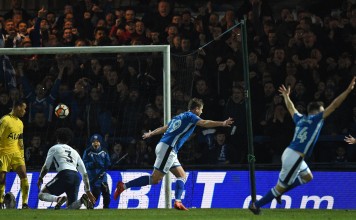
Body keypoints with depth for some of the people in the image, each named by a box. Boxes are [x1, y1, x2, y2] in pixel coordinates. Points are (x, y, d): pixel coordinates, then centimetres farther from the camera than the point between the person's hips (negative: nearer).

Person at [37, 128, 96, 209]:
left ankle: (59, 199, -26)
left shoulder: (54, 148, 18)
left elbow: (46, 167, 16)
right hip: (76, 177, 5)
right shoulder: (75, 152, 30)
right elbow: (84, 173, 26)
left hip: (64, 175, -5)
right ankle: (82, 199, -22)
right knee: (71, 207, 11)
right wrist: (88, 191, 28)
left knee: (42, 194, 5)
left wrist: (40, 178, 34)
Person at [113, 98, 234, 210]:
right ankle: (124, 186, -11)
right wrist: (222, 123, -23)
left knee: (182, 176, 8)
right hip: (167, 148, -10)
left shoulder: (180, 117, 23)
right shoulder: (190, 116, -2)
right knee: (155, 179, -11)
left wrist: (150, 134, 48)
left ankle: (177, 202, -4)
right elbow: (204, 123, -19)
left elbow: (163, 128, 34)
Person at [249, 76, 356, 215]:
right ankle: (255, 205, 8)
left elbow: (291, 108, 31)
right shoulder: (316, 119, -9)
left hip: (290, 153, 9)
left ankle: (278, 192, 24)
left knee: (307, 176, 26)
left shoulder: (300, 119, 11)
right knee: (281, 187, 1)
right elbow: (334, 105, -12)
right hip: (294, 158, -9)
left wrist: (286, 96, 49)